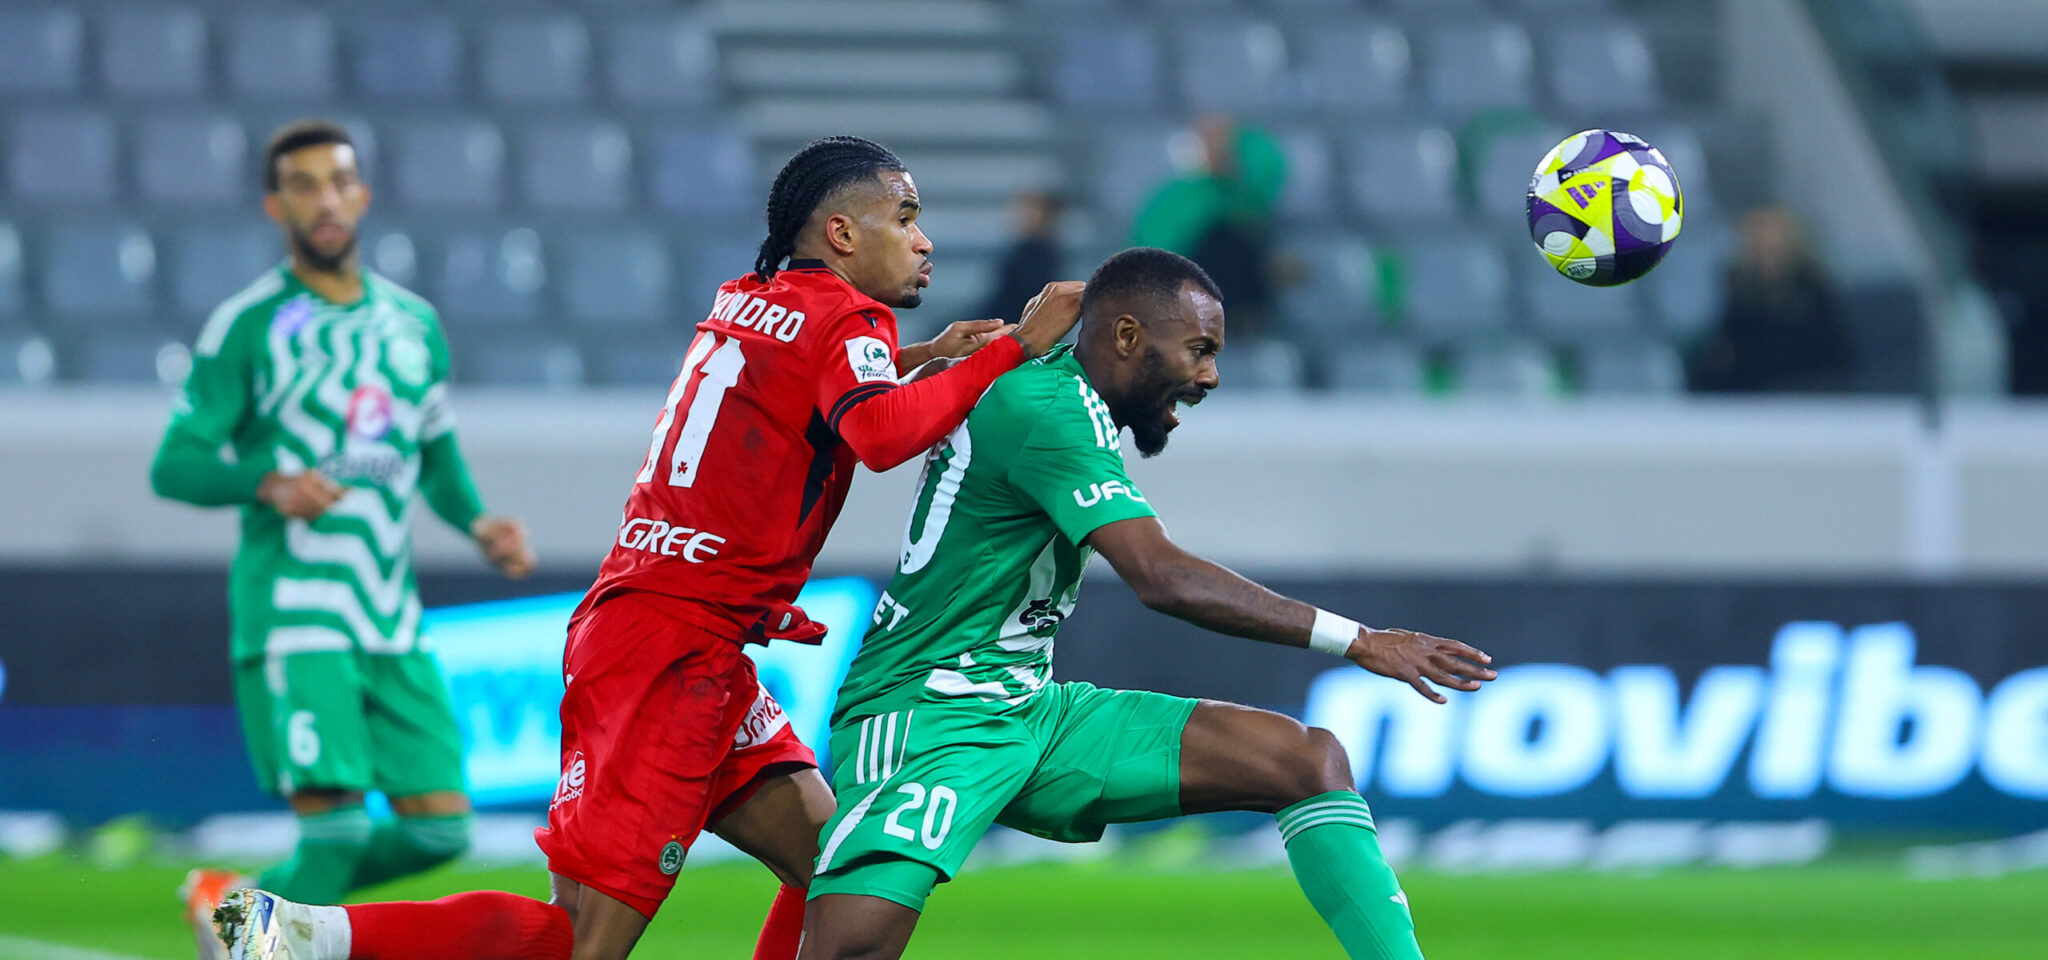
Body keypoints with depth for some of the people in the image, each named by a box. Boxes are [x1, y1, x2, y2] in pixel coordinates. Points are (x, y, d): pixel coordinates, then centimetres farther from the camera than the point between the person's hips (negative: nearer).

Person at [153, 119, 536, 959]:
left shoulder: (412, 323, 13)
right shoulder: (246, 326, -4)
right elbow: (174, 465, -5)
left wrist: (477, 523, 5)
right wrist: (269, 485, -23)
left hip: (394, 625, 6)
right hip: (293, 624, -6)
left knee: (439, 827, 0)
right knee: (335, 826, -17)